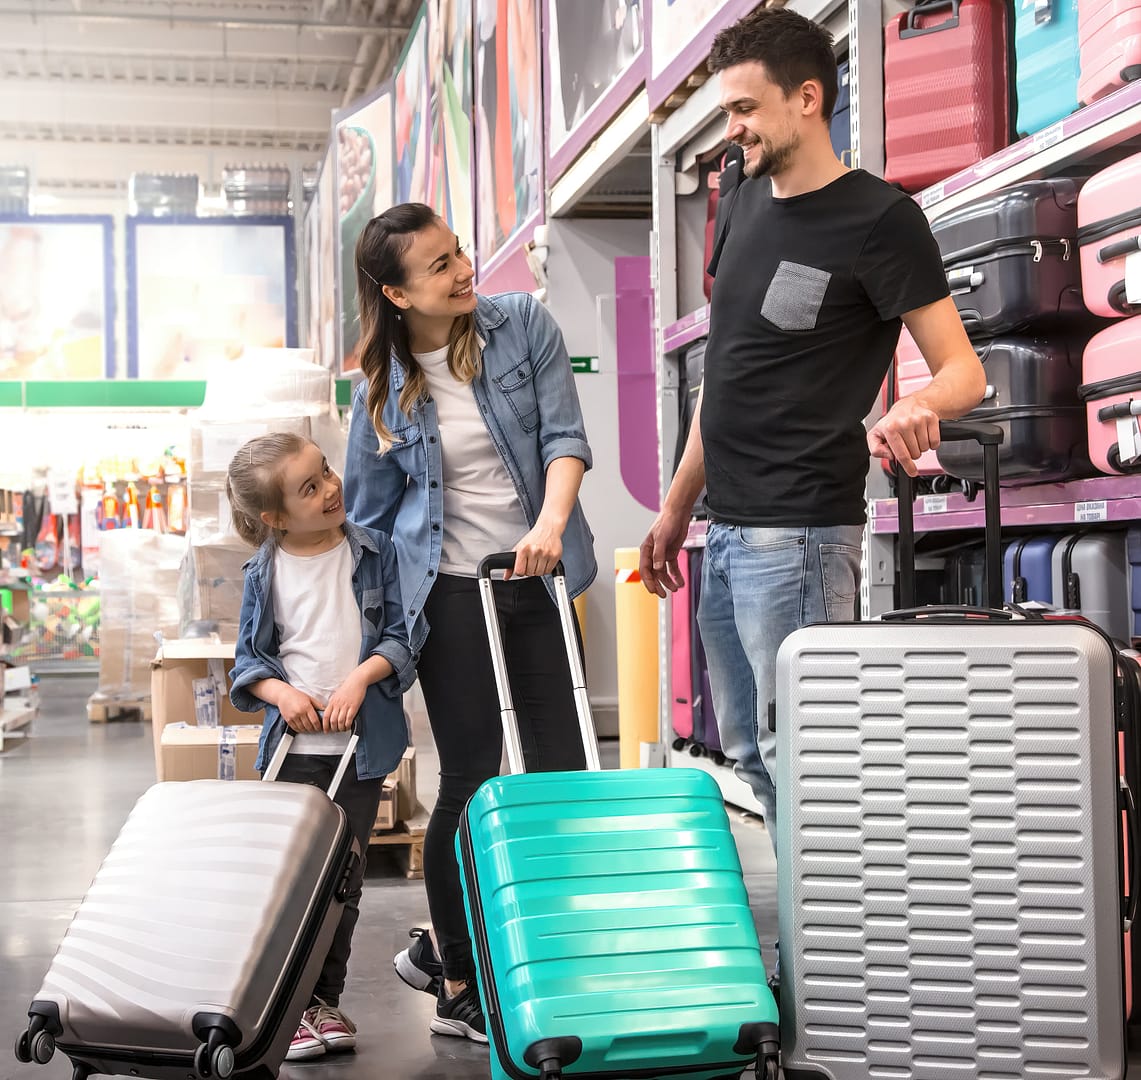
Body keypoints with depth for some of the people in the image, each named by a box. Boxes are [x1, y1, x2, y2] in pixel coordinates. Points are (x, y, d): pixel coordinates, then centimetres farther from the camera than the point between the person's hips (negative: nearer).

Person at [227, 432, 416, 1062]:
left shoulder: (373, 553, 0)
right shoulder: (266, 571, -2)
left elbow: (400, 637, 1)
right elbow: (249, 658, 6)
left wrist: (361, 678, -15)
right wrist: (280, 692, -13)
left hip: (361, 745, 1)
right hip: (292, 747, -1)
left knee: (344, 880, 9)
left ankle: (325, 998, 22)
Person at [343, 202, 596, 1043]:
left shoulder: (522, 325, -2)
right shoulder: (383, 384, -1)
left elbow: (564, 434, -8)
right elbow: (367, 512, 8)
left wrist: (551, 520, -26)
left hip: (535, 575, 2)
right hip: (449, 589, -2)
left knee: (562, 771, 3)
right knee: (472, 783, -2)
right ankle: (458, 980, 14)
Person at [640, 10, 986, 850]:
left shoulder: (878, 219, -9)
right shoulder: (747, 203, 13)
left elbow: (963, 370, -11)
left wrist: (916, 407, -35)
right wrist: (677, 504, 19)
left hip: (800, 531, -8)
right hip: (728, 528, 8)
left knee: (793, 751, -8)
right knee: (747, 749, 14)